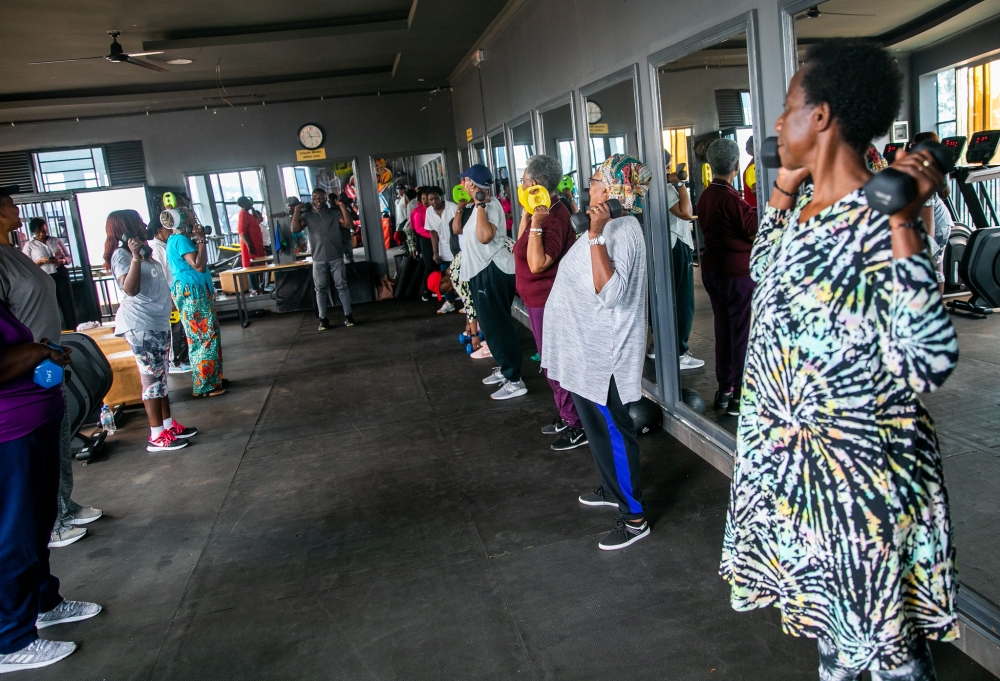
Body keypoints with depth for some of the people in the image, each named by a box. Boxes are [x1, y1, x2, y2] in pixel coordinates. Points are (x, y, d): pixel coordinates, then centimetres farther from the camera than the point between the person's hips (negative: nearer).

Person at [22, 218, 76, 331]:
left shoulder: (56, 241, 9)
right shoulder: (29, 245, 3)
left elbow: (69, 257, 13)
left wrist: (62, 261, -9)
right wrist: (40, 261, -15)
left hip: (62, 275, 2)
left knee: (68, 304, 0)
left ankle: (73, 331, 5)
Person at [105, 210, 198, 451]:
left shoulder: (142, 252, 16)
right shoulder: (121, 254, -13)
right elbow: (130, 288, -26)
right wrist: (135, 257, -31)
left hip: (158, 322, 10)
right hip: (140, 325, -10)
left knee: (160, 376, 14)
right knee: (152, 377, -6)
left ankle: (168, 424, 22)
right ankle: (157, 436, -1)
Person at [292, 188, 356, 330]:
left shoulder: (335, 213, 6)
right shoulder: (308, 216, 7)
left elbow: (347, 223, -9)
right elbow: (295, 229, -5)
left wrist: (342, 206, -9)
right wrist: (297, 211, -6)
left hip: (336, 257, -1)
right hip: (318, 259, 1)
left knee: (342, 286, 2)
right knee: (321, 289, 3)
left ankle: (348, 315, 6)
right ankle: (323, 319, 7)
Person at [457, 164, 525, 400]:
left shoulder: (490, 205, -16)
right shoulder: (482, 205, 15)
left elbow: (485, 236, -33)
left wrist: (480, 205, -27)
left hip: (493, 271, -11)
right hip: (484, 271, 11)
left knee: (498, 326, -8)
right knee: (493, 325, 19)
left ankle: (514, 380, -4)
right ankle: (504, 369, 31)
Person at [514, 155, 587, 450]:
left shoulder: (553, 217, -24)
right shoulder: (545, 210, 6)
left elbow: (537, 263, -29)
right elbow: (522, 243, 13)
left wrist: (536, 224, -33)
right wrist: (526, 213, 6)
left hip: (547, 303, -11)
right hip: (539, 300, 11)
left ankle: (578, 426, 10)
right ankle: (565, 417, 33)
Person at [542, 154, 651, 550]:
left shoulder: (620, 231, -21)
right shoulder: (606, 227, 12)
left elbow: (610, 291, -35)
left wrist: (596, 236, -37)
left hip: (604, 354, -11)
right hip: (588, 351, 11)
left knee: (613, 431, -2)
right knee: (597, 426, 22)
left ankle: (634, 517, 11)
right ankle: (612, 489, 41)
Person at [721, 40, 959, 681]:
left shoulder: (879, 221, -24)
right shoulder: (805, 208, 1)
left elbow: (929, 361, -29)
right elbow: (766, 268, 22)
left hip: (857, 462, -8)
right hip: (787, 447, 8)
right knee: (829, 600, 29)